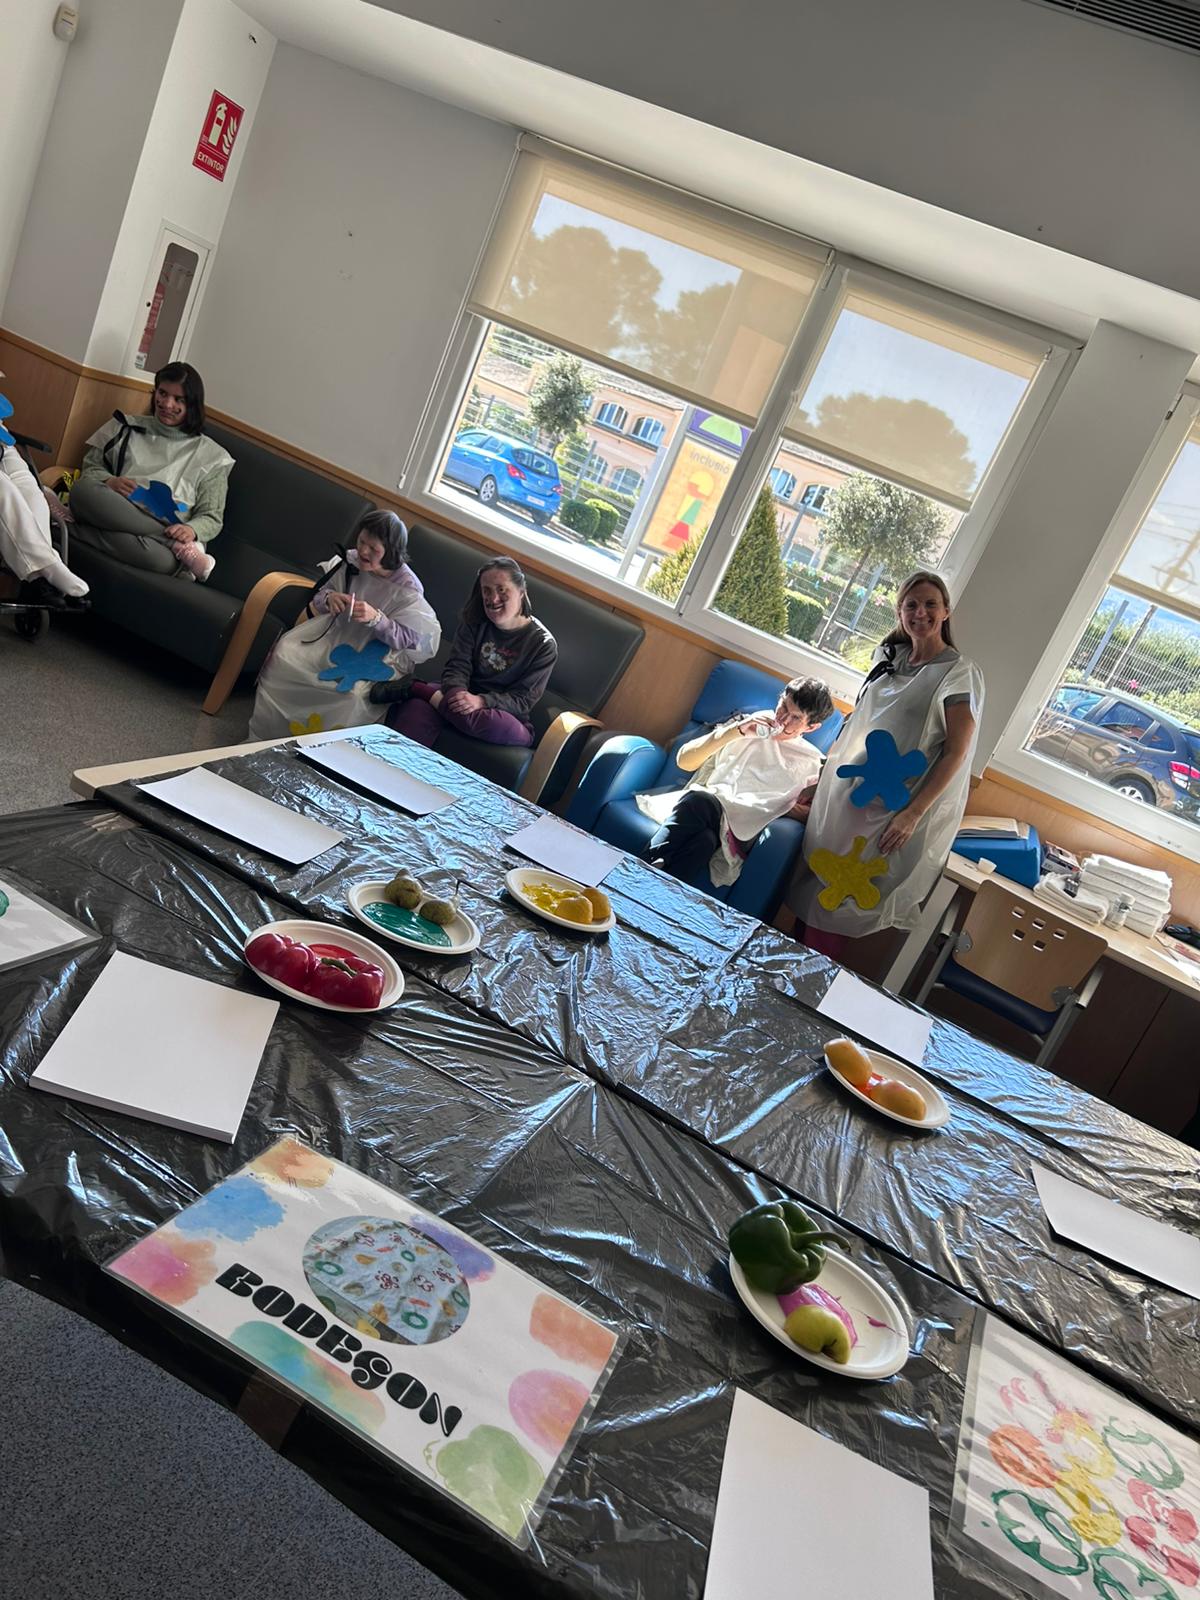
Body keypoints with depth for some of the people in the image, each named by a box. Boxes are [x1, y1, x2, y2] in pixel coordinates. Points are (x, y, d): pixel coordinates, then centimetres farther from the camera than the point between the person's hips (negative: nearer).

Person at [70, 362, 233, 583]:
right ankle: (180, 548, -30)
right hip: (116, 516, 5)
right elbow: (90, 467, 20)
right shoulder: (128, 428, 21)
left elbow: (211, 518, 11)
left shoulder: (211, 456, 15)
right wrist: (109, 482, -5)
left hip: (171, 533, -5)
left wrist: (191, 530, -14)